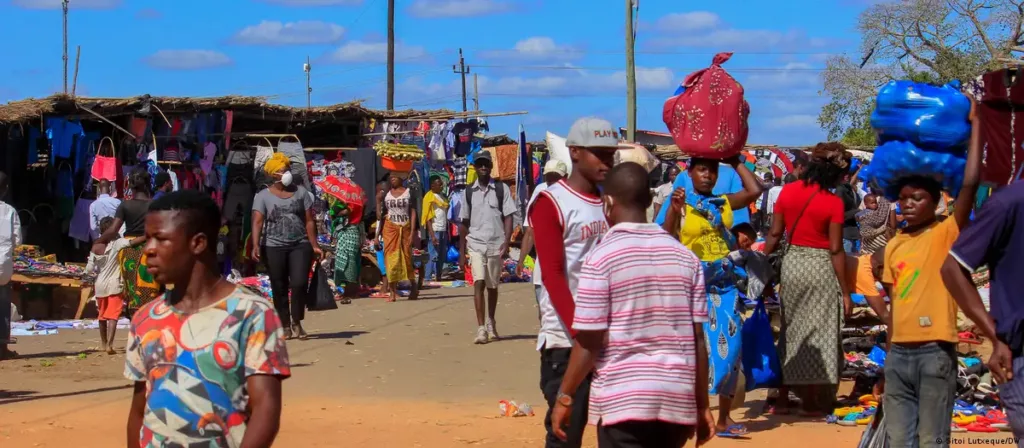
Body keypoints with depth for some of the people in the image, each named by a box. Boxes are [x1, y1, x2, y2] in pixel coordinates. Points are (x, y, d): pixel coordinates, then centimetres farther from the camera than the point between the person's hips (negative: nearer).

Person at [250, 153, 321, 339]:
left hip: (300, 245, 1)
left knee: (299, 283, -13)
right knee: (279, 288, 4)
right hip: (274, 247, -1)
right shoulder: (263, 196, 2)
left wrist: (314, 246, 3)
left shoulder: (301, 192, 8)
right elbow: (257, 222, -7)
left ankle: (297, 322, 5)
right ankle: (285, 326, 14)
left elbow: (309, 220, 8)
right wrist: (255, 246, -21)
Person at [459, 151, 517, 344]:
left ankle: (491, 323, 32)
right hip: (475, 244, 0)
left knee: (492, 286, 11)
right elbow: (464, 222, 11)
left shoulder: (501, 189, 2)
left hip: (496, 244, 0)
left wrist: (506, 242, -14)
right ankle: (481, 328, -18)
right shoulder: (469, 191, 7)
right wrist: (462, 251, 9)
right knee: (478, 283, -14)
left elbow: (508, 217, -1)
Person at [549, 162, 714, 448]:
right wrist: (702, 405, 14)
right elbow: (698, 339, 6)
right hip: (677, 397, 5)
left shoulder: (602, 258, -8)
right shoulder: (685, 257, 6)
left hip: (623, 397, -5)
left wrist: (564, 397, 2)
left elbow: (589, 342, -10)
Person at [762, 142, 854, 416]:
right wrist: (845, 291, -6)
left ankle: (782, 399, 17)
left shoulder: (788, 191, 0)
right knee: (818, 334, 5)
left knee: (789, 331, 15)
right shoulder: (833, 202, -12)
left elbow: (774, 234, 2)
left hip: (791, 262, 5)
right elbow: (835, 250, -12)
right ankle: (812, 402, 8)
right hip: (820, 266, -4)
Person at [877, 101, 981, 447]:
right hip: (899, 353, 6)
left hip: (935, 352, -6)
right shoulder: (894, 245, 14)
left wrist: (974, 123, -10)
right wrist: (891, 346, 15)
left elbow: (970, 184, -14)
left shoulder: (947, 234, -3)